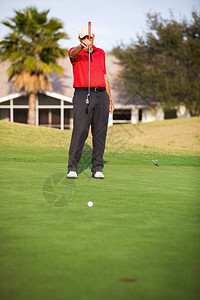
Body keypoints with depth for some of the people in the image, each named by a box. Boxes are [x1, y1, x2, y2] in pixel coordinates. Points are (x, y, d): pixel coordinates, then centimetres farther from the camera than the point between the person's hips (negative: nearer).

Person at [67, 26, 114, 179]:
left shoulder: (101, 53, 16)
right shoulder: (75, 52, 1)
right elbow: (73, 53, -26)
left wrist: (110, 99, 16)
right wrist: (82, 46, -48)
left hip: (101, 94, 4)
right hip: (83, 95, -4)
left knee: (100, 133, 3)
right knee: (80, 132, -11)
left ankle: (97, 169, 8)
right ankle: (72, 168, -5)